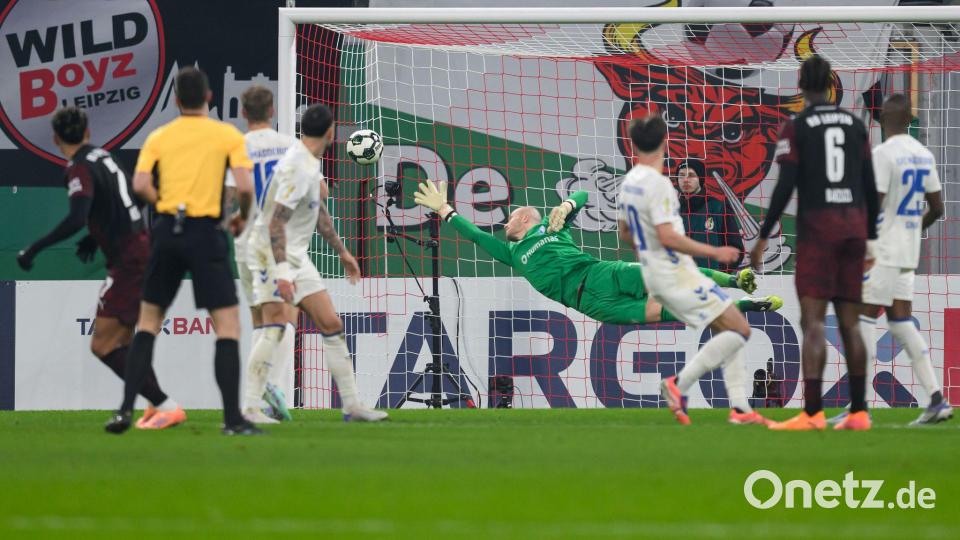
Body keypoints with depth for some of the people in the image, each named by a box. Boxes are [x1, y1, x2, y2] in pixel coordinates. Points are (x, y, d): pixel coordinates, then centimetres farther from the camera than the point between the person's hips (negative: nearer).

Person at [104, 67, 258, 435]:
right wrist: (242, 216, 9)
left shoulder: (159, 137, 7)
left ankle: (126, 410, 9)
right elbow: (244, 186, -10)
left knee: (148, 322, 15)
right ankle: (232, 419, -8)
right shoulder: (228, 135, 1)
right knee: (228, 325, 0)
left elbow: (140, 185, -5)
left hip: (167, 230, 3)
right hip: (206, 233, -3)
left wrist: (165, 205, 11)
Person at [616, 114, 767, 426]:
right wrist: (713, 252, -18)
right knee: (739, 330, -7)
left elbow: (625, 234, 20)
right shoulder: (657, 183, -19)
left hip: (655, 276, 10)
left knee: (728, 332, 12)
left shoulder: (628, 183, 9)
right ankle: (680, 384, -9)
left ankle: (739, 408, 5)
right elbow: (667, 236, -25)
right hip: (676, 275, -10)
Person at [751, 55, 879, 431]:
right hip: (854, 225, 5)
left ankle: (812, 413, -20)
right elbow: (870, 186, 10)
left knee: (812, 320, -9)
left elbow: (785, 187, -9)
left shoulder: (796, 128, -4)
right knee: (849, 322, 10)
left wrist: (763, 237, -3)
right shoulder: (855, 125, 10)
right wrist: (870, 237, 19)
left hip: (817, 229, -5)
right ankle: (858, 412, 10)